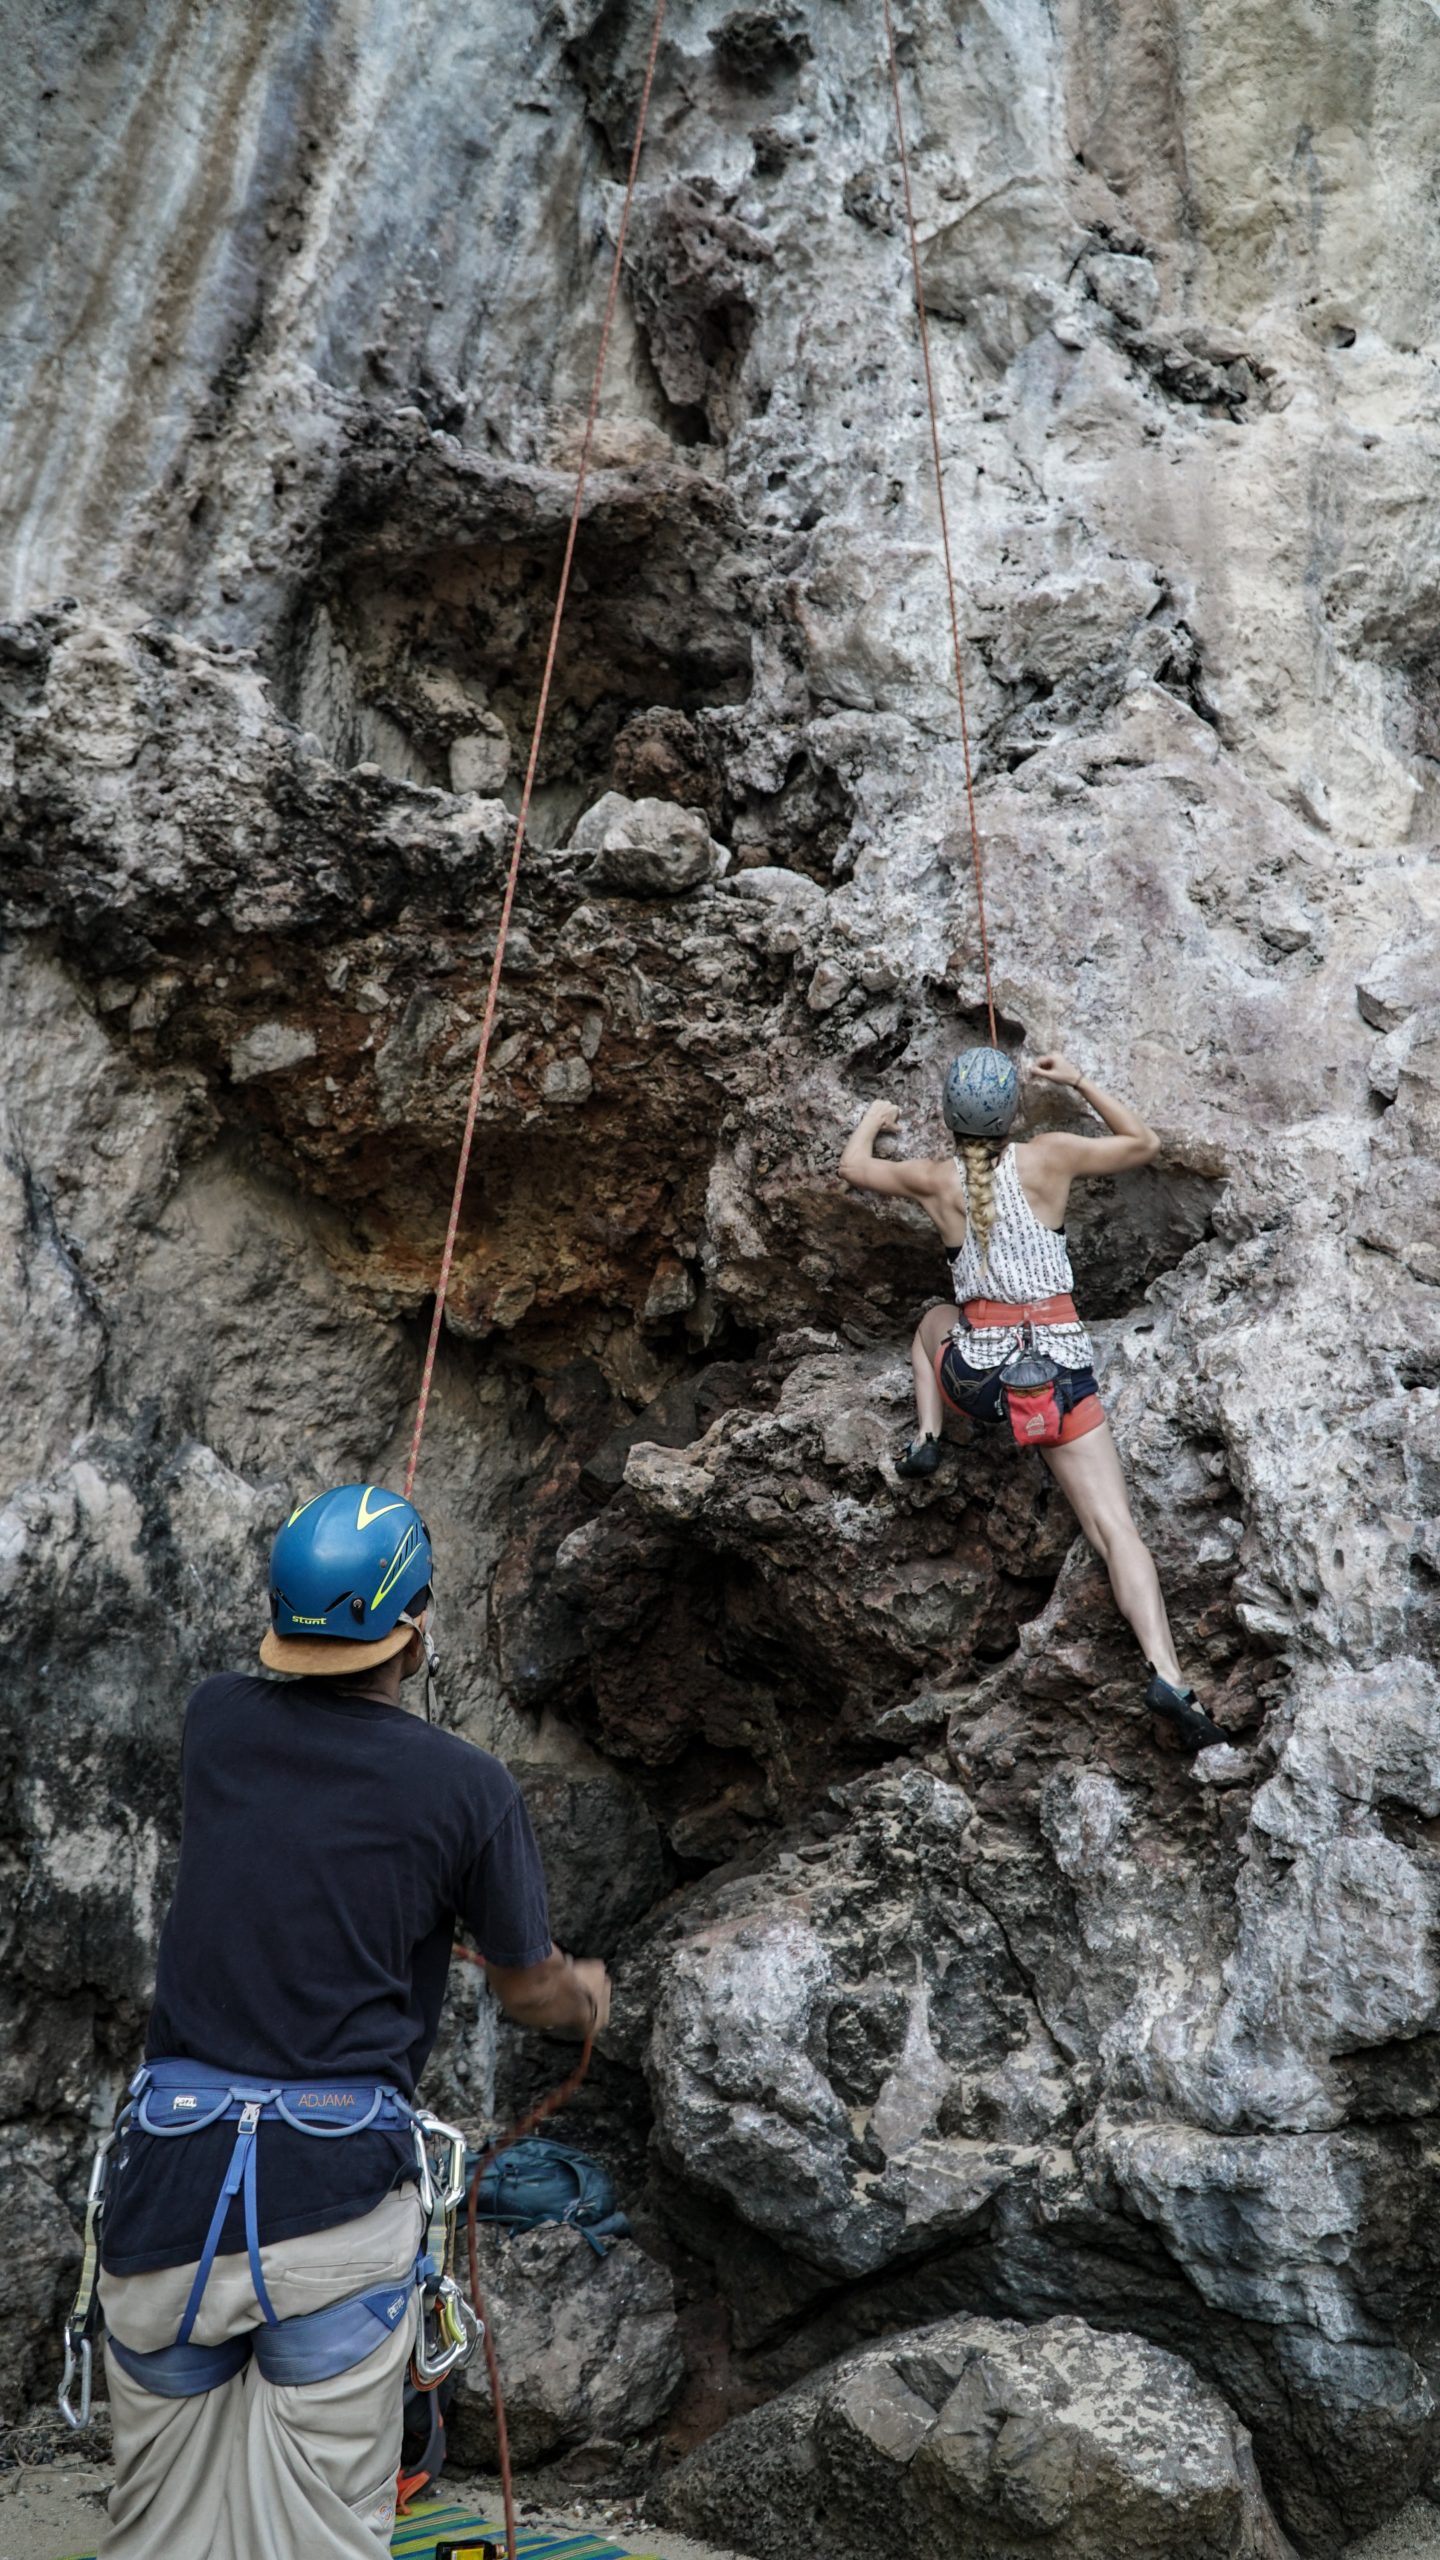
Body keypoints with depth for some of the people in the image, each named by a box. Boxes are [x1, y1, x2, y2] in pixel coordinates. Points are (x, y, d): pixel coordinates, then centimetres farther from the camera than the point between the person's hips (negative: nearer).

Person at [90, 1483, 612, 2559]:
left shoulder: (215, 1720, 0)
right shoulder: (467, 1786, -8)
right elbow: (528, 1990, 6)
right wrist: (588, 1997, 29)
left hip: (170, 2179, 4)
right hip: (339, 2188, -3)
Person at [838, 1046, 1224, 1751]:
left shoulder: (934, 1179, 5)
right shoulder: (1051, 1156, 3)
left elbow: (853, 1164, 24)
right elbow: (1144, 1145, 19)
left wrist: (876, 1116, 43)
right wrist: (1078, 1082, 25)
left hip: (982, 1373, 1)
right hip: (1062, 1362, -1)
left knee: (936, 1320, 37)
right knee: (1115, 1525, -4)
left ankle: (927, 1440, 18)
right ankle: (1167, 1675, -20)